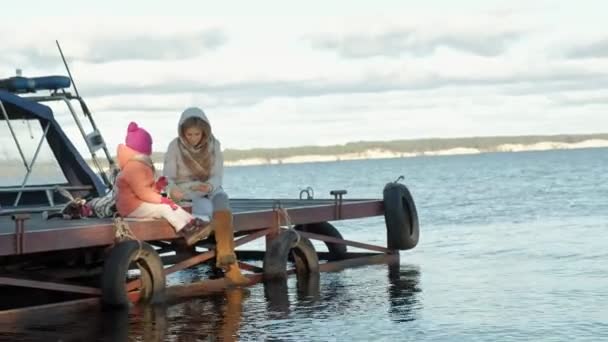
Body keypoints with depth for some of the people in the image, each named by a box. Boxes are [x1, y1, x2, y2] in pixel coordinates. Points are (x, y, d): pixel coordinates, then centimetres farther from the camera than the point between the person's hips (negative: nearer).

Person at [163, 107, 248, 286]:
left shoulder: (213, 145, -1)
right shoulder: (175, 146, -7)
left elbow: (217, 176, -6)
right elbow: (168, 177, -9)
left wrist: (209, 186, -30)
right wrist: (173, 190, -32)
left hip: (209, 190, 2)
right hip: (185, 193, -2)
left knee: (222, 198, -33)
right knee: (206, 207, -33)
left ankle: (224, 256, -42)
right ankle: (230, 265, -36)